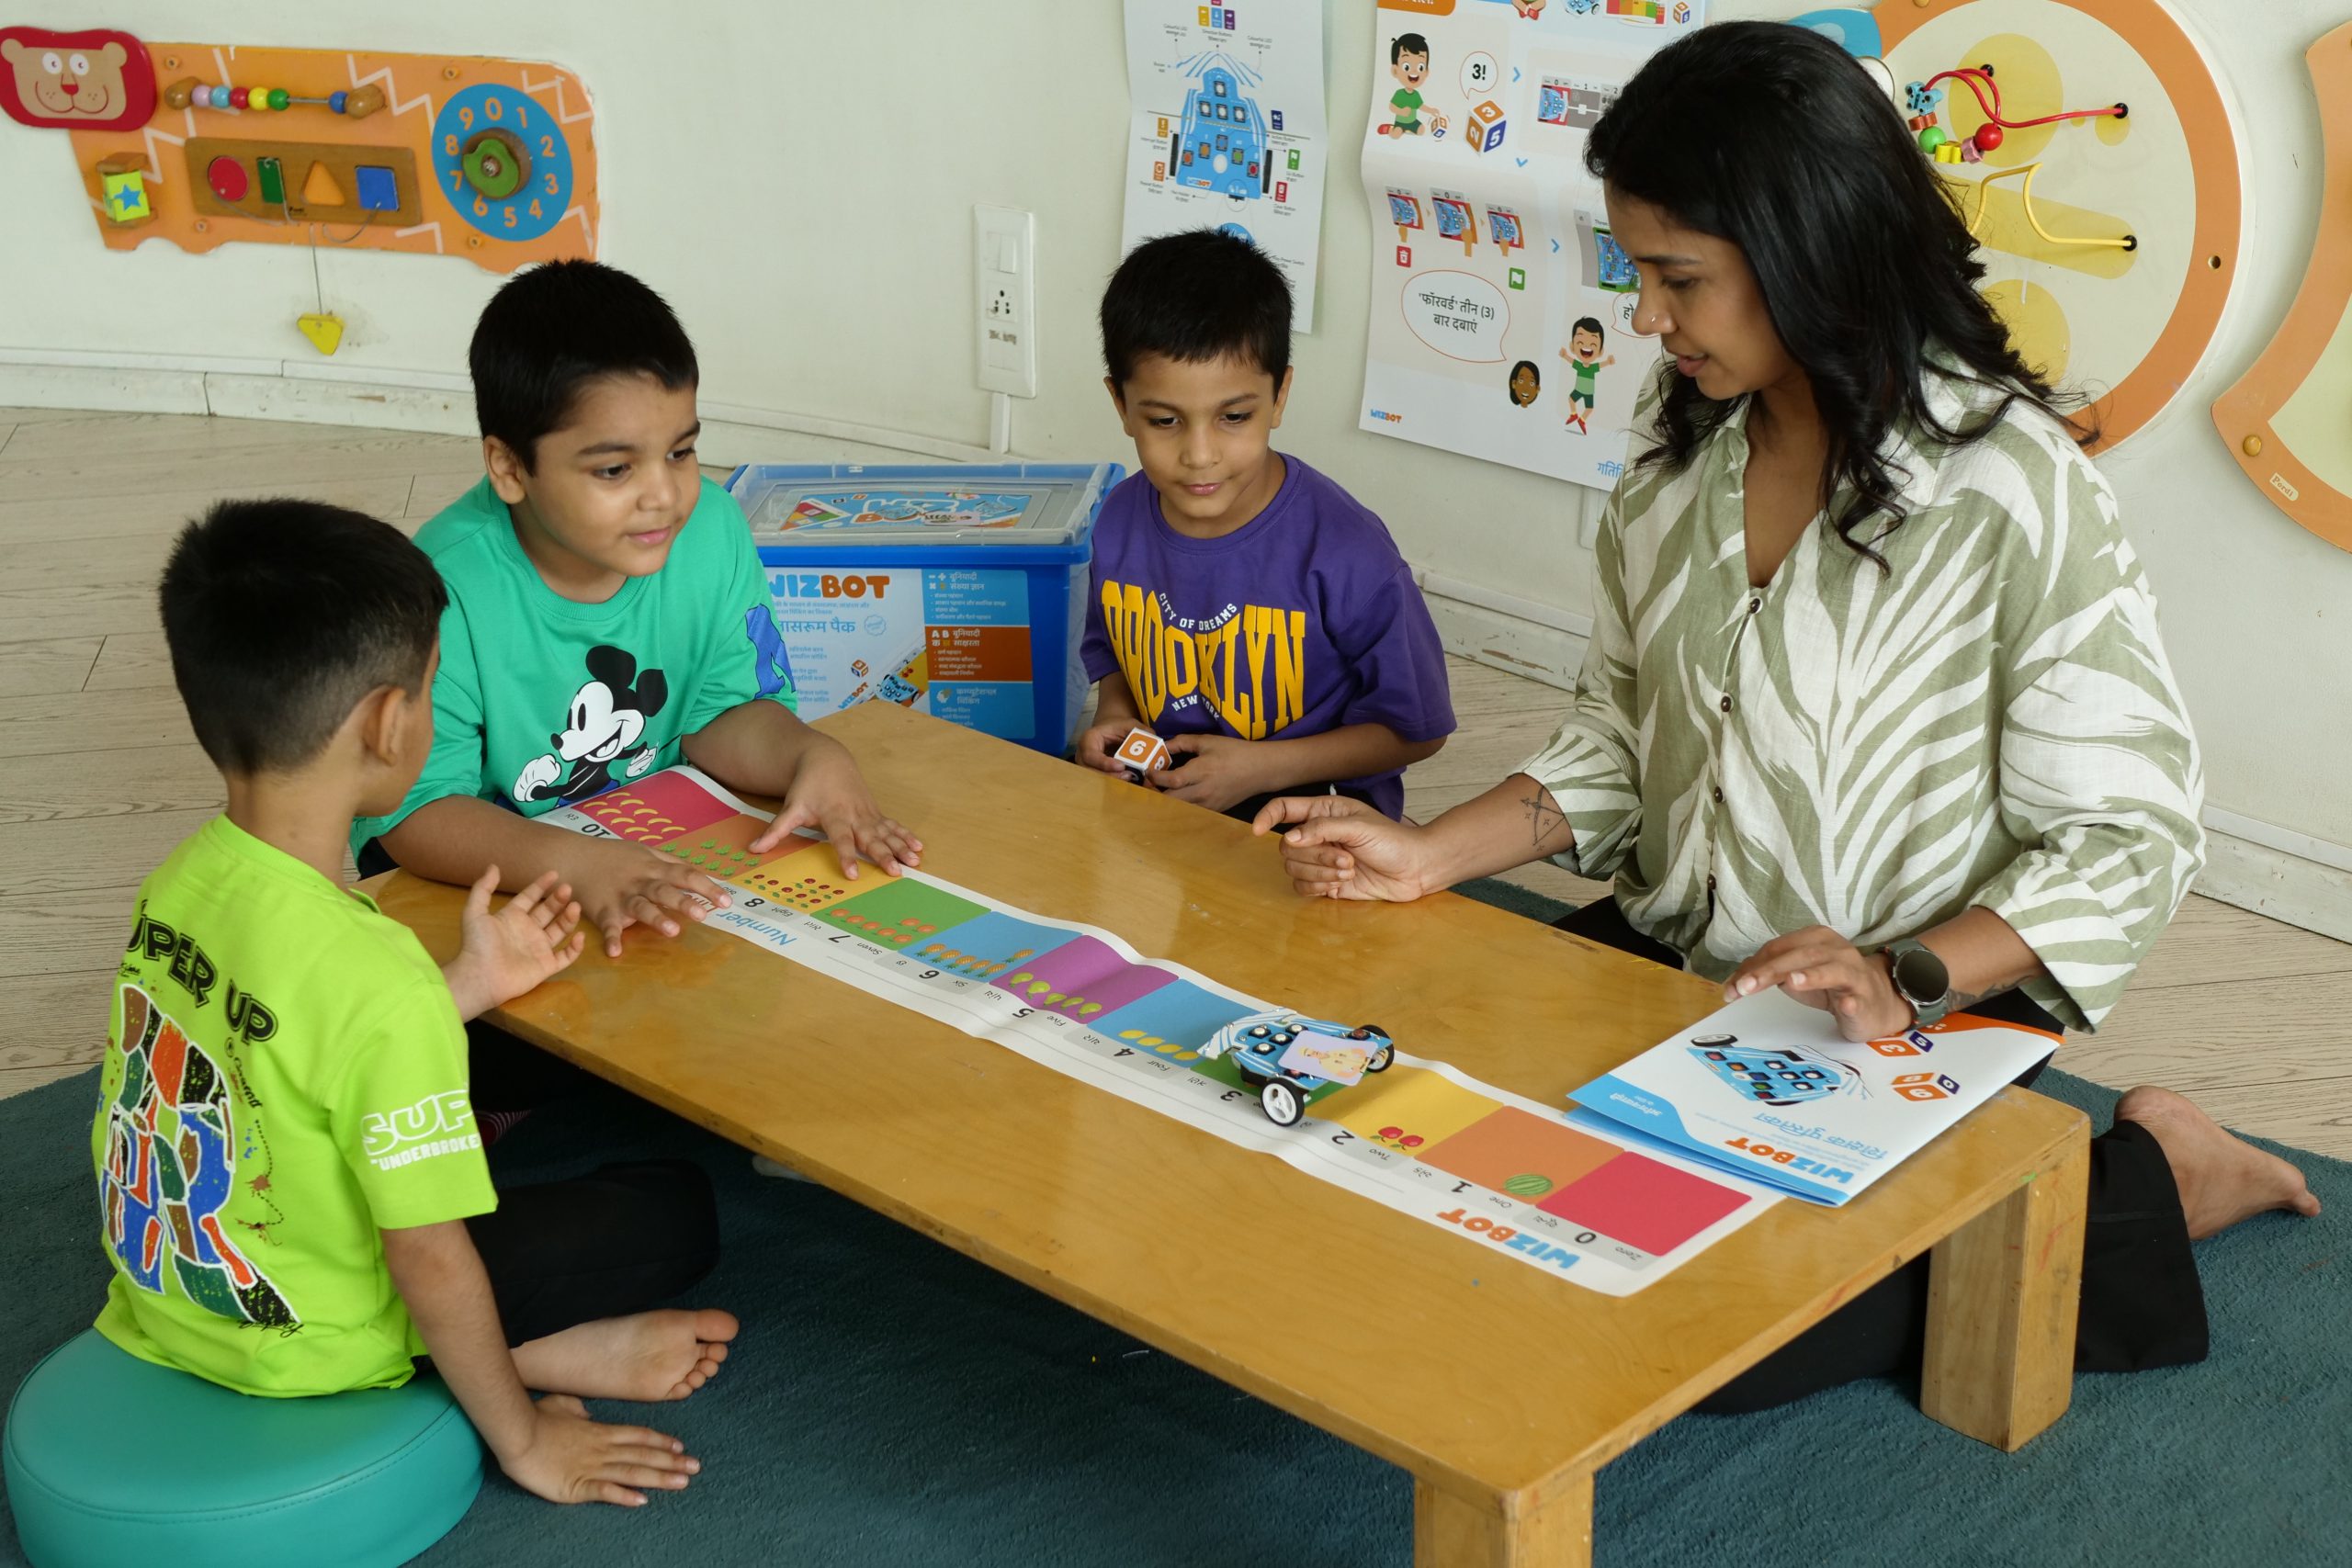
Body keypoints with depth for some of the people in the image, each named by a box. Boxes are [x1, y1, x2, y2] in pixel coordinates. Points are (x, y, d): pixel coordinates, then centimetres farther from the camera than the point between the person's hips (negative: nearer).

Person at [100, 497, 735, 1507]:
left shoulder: (180, 880, -9)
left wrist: (467, 986, 12)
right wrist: (523, 1442, -10)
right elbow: (430, 1263, -25)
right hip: (299, 1349, -8)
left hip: (161, 1288, 8)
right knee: (674, 1208, 2)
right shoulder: (377, 978, -33)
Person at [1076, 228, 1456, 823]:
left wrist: (1262, 768, -17)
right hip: (1154, 788, 3)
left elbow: (1415, 728, -9)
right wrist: (1114, 715, -3)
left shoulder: (1345, 553, -19)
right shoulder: (1122, 520, -2)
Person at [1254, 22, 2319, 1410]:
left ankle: (2150, 1184, 2)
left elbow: (2130, 837, -14)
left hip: (1902, 1035, -6)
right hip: (1671, 969, 6)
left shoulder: (2015, 495, -18)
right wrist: (1427, 858, -4)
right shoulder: (1681, 462, 2)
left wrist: (1906, 977, -28)